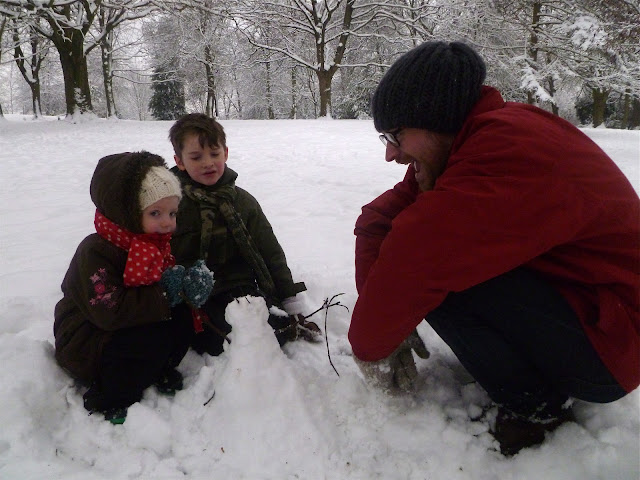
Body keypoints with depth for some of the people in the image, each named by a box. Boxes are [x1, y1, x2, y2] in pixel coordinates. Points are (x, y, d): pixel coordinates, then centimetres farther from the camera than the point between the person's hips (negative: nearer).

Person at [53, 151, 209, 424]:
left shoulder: (157, 246, 1)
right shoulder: (95, 251, -25)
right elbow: (110, 311, -34)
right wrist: (167, 294, -31)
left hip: (119, 331, 7)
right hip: (84, 346, -7)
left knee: (182, 328, -16)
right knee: (157, 339, -29)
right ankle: (109, 401, -10)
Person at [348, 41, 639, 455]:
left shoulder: (512, 149, -27)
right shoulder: (477, 142, 1)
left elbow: (416, 251, -35)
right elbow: (381, 219, -2)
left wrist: (370, 346, -19)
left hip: (606, 347, -9)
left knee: (433, 263, -26)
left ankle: (533, 406, -6)